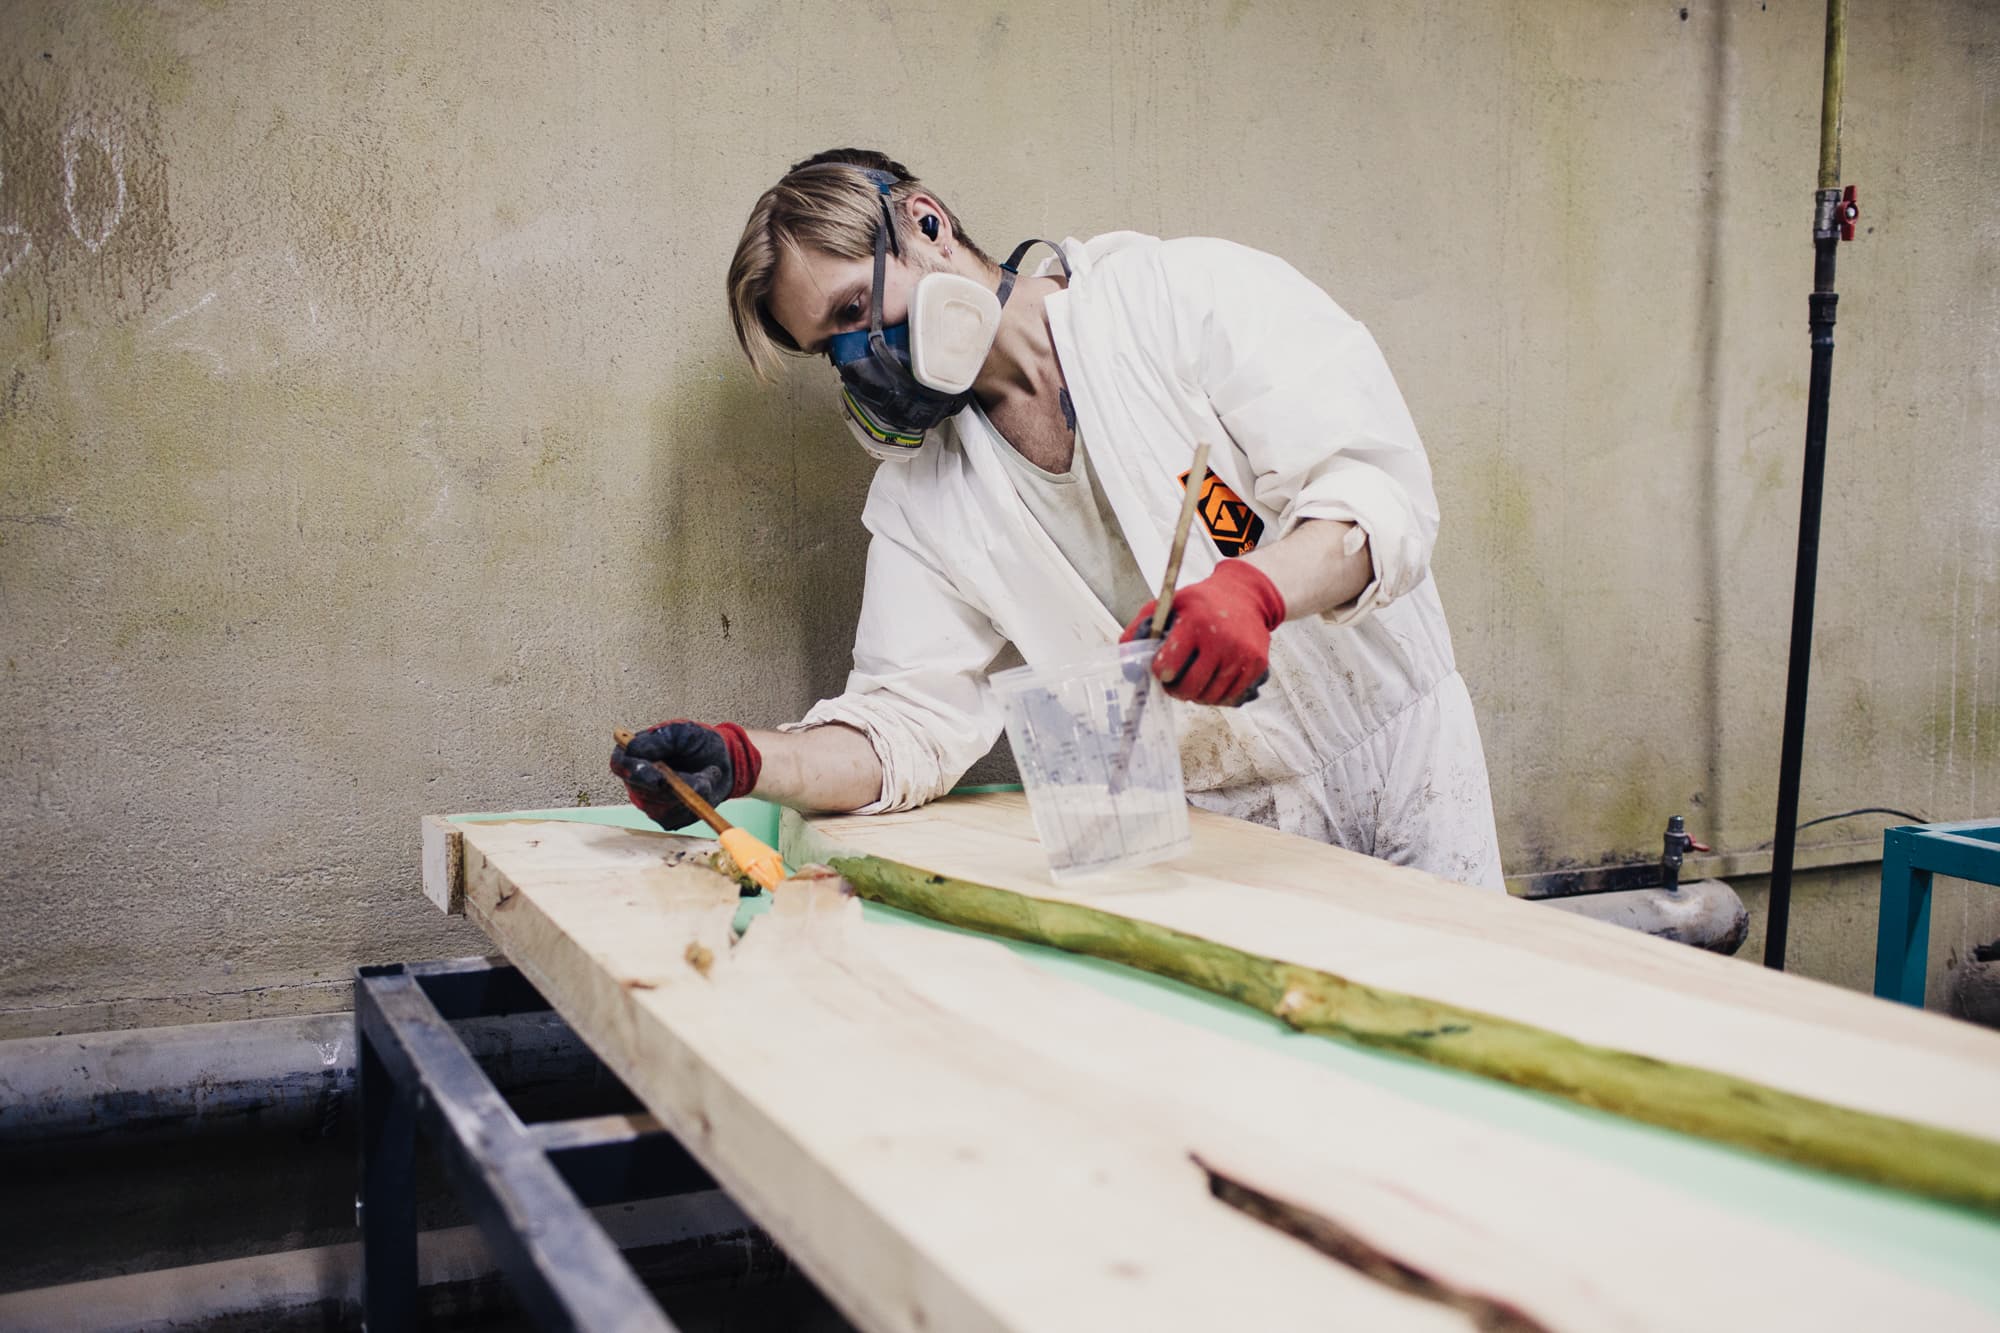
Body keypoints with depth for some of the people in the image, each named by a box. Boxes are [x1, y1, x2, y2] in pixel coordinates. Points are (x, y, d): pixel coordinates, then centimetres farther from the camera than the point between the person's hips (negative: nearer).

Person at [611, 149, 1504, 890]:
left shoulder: (1191, 291, -8)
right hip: (1220, 837, 3)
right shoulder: (919, 496, 4)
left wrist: (1256, 588, -37)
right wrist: (745, 760, -19)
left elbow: (1382, 486, -17)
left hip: (1403, 777, -2)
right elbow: (911, 721, -1)